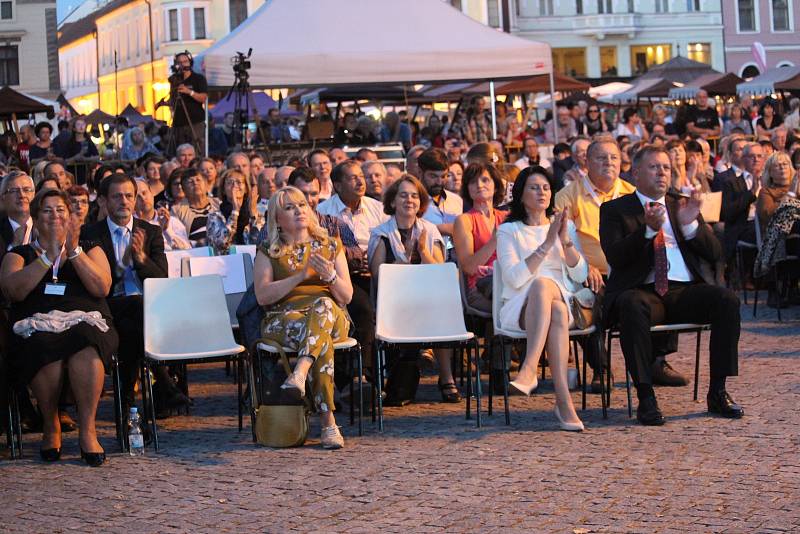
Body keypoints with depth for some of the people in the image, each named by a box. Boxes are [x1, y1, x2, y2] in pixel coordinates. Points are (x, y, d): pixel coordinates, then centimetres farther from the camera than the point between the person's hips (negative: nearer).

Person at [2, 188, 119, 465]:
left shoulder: (90, 249, 22)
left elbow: (102, 287, 2)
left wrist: (74, 252, -6)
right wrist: (49, 256, -7)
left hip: (85, 323, 0)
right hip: (36, 326, 0)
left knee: (86, 347, -37)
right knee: (46, 349, -37)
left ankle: (87, 430, -31)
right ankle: (50, 427, -16)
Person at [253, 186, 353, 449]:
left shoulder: (330, 246, 18)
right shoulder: (268, 251, 12)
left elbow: (347, 296, 12)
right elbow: (263, 295, -3)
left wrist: (331, 276, -10)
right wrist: (301, 275, -12)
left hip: (332, 318, 2)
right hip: (283, 318, -1)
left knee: (324, 304, -38)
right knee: (322, 339, -37)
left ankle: (300, 373, -57)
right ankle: (327, 422, -44)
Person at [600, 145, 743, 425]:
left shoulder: (683, 206, 21)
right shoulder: (615, 210, 10)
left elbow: (714, 254, 12)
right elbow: (614, 257, -7)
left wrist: (691, 224, -6)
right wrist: (648, 230, -21)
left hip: (685, 292, 3)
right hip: (643, 292, -3)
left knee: (727, 299, -25)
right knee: (631, 305, -37)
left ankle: (717, 392, -17)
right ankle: (645, 397, -32)